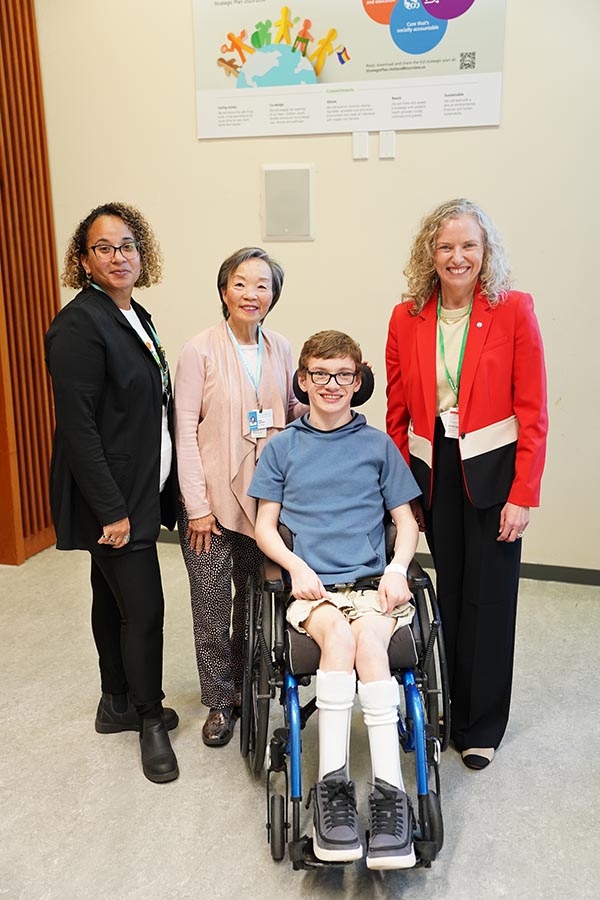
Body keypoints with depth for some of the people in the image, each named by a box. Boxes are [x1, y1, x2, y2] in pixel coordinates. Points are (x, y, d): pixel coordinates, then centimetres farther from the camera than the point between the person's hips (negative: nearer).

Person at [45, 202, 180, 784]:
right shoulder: (79, 326, -17)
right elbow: (77, 427, -21)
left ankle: (117, 704, 35)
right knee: (143, 606, -1)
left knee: (113, 597, 19)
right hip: (109, 497, -9)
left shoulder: (134, 317, 11)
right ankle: (149, 720, 19)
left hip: (138, 490, 9)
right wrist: (111, 510, -21)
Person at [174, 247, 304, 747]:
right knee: (212, 606, 5)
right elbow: (185, 431, -9)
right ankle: (220, 701, 25)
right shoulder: (200, 350, -8)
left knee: (257, 599, 15)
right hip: (212, 498, -4)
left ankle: (247, 686, 36)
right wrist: (198, 505, -12)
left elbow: (294, 413, 13)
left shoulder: (281, 349, 5)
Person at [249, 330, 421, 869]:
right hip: (312, 586, 0)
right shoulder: (283, 447, 14)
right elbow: (265, 525, 13)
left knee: (368, 637, -32)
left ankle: (389, 791, -32)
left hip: (373, 582, 0)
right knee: (337, 633, -32)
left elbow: (407, 523, 14)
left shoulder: (378, 445, 14)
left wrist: (397, 568, -6)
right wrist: (296, 565, -6)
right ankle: (333, 784, -27)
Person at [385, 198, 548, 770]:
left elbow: (532, 412, -6)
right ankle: (453, 709, 31)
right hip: (432, 472, 3)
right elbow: (397, 412, 7)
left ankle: (481, 727, 24)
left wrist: (523, 494, -11)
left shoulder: (513, 310, -5)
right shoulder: (407, 319, 3)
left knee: (490, 597, 6)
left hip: (492, 470, -2)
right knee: (449, 591, 11)